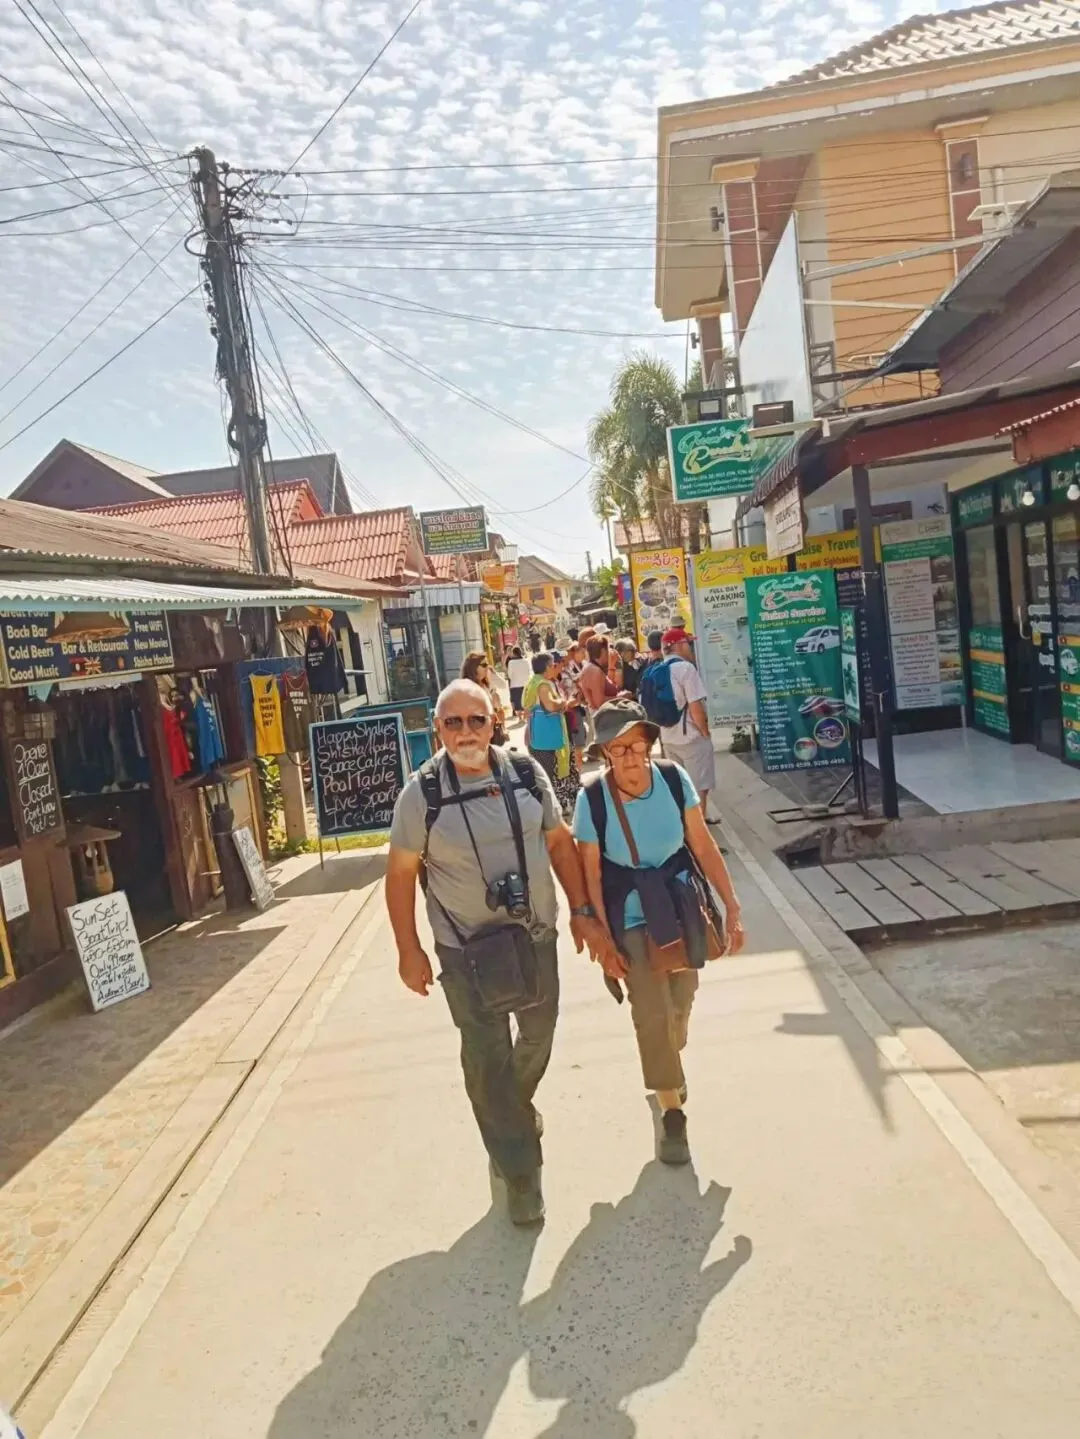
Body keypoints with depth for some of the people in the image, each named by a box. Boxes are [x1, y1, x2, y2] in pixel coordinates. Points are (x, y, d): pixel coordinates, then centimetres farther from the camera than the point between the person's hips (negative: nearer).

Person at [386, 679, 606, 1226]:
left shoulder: (526, 773, -5)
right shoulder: (422, 793, -14)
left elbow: (559, 841, 4)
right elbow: (400, 874, -7)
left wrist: (581, 910, 2)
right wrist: (410, 952, -7)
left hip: (536, 936, 4)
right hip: (466, 950, -3)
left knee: (539, 1036, 21)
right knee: (487, 1057, 2)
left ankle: (518, 1106, 53)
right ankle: (519, 1172, 19)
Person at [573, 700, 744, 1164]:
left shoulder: (674, 778, -16)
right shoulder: (593, 798, -22)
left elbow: (704, 846, -8)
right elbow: (591, 874, -14)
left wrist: (731, 907, -7)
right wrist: (604, 941, -13)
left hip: (682, 907, 3)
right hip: (632, 919, -2)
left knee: (680, 1003, 17)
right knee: (653, 1012, -5)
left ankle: (667, 1063, 51)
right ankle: (671, 1110, 17)